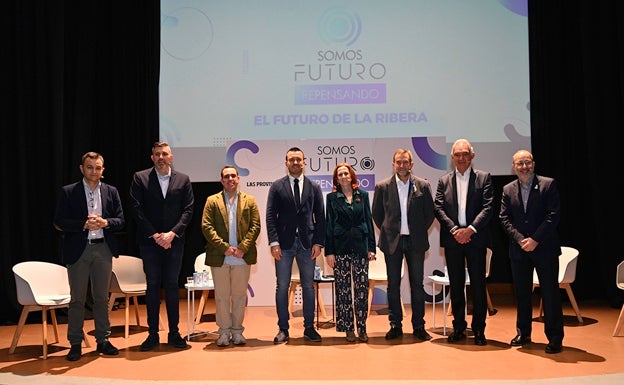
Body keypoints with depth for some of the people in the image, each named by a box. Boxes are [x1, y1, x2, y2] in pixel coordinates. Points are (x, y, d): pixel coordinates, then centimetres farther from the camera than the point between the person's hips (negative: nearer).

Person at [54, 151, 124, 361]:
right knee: (77, 299, 4)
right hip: (78, 250, -2)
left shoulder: (111, 192, 7)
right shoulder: (68, 192, 1)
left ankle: (103, 340, 19)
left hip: (103, 249, 2)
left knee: (102, 298, 9)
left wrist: (105, 223, -15)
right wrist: (84, 224, -17)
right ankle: (75, 344, 12)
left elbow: (120, 221, 6)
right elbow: (59, 222, -4)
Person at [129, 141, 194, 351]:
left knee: (172, 286, 5)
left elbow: (188, 210, 2)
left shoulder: (183, 180, 6)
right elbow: (137, 209, -3)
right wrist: (155, 235, -10)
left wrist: (172, 234, -10)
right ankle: (153, 334, 11)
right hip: (149, 240, -1)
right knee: (152, 286, 4)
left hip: (174, 240, 1)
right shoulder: (140, 178, 2)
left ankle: (174, 333, 12)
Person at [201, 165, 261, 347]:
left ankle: (237, 330, 17)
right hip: (219, 257, -1)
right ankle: (224, 331, 14)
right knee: (222, 296, 5)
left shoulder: (249, 201, 10)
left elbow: (255, 226, 2)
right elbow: (206, 227, -3)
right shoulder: (212, 201, 7)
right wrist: (224, 247, -12)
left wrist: (242, 248, -10)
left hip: (242, 257, 1)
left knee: (239, 296, 7)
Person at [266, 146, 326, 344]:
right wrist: (274, 242, -10)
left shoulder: (314, 187, 8)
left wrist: (318, 242, -2)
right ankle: (283, 329, 11)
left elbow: (320, 217, 6)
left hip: (307, 243, 1)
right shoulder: (277, 186, 4)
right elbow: (270, 216, -1)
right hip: (284, 242, -1)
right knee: (282, 287, 2)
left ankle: (309, 328, 16)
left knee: (308, 286, 7)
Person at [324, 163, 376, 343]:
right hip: (340, 248, -1)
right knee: (343, 289, 2)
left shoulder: (363, 195, 9)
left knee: (362, 288, 0)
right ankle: (348, 328, 11)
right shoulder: (332, 197, 5)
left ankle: (362, 328, 8)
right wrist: (329, 251, -3)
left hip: (360, 246, 1)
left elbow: (369, 221, 9)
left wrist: (371, 247, 2)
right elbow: (328, 225, 3)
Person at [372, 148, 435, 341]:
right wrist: (387, 231, 7)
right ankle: (395, 325, 14)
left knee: (417, 284, 5)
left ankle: (419, 326, 14)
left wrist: (420, 232, 6)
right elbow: (377, 214, 10)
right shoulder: (383, 187, 1)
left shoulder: (423, 186, 1)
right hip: (392, 242, 0)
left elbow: (429, 213, 8)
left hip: (415, 242, 0)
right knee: (393, 285, 5)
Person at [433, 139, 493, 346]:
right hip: (452, 240, 2)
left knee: (478, 285, 1)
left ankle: (479, 329, 11)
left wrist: (470, 229, -15)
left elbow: (488, 208, -4)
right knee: (456, 285, 8)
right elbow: (438, 208, 1)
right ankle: (459, 327, 18)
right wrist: (454, 230, -12)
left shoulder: (483, 178, 4)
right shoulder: (444, 180, 10)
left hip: (475, 238, -2)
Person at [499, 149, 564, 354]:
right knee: (521, 293, 11)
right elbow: (504, 218, 3)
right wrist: (520, 239, -10)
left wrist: (535, 239, -15)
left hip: (544, 247, -3)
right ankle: (523, 333, 24)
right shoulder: (508, 189, 8)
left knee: (550, 293, 0)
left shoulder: (548, 184, -3)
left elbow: (554, 215, -9)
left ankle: (555, 337, 9)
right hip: (519, 249, 3)